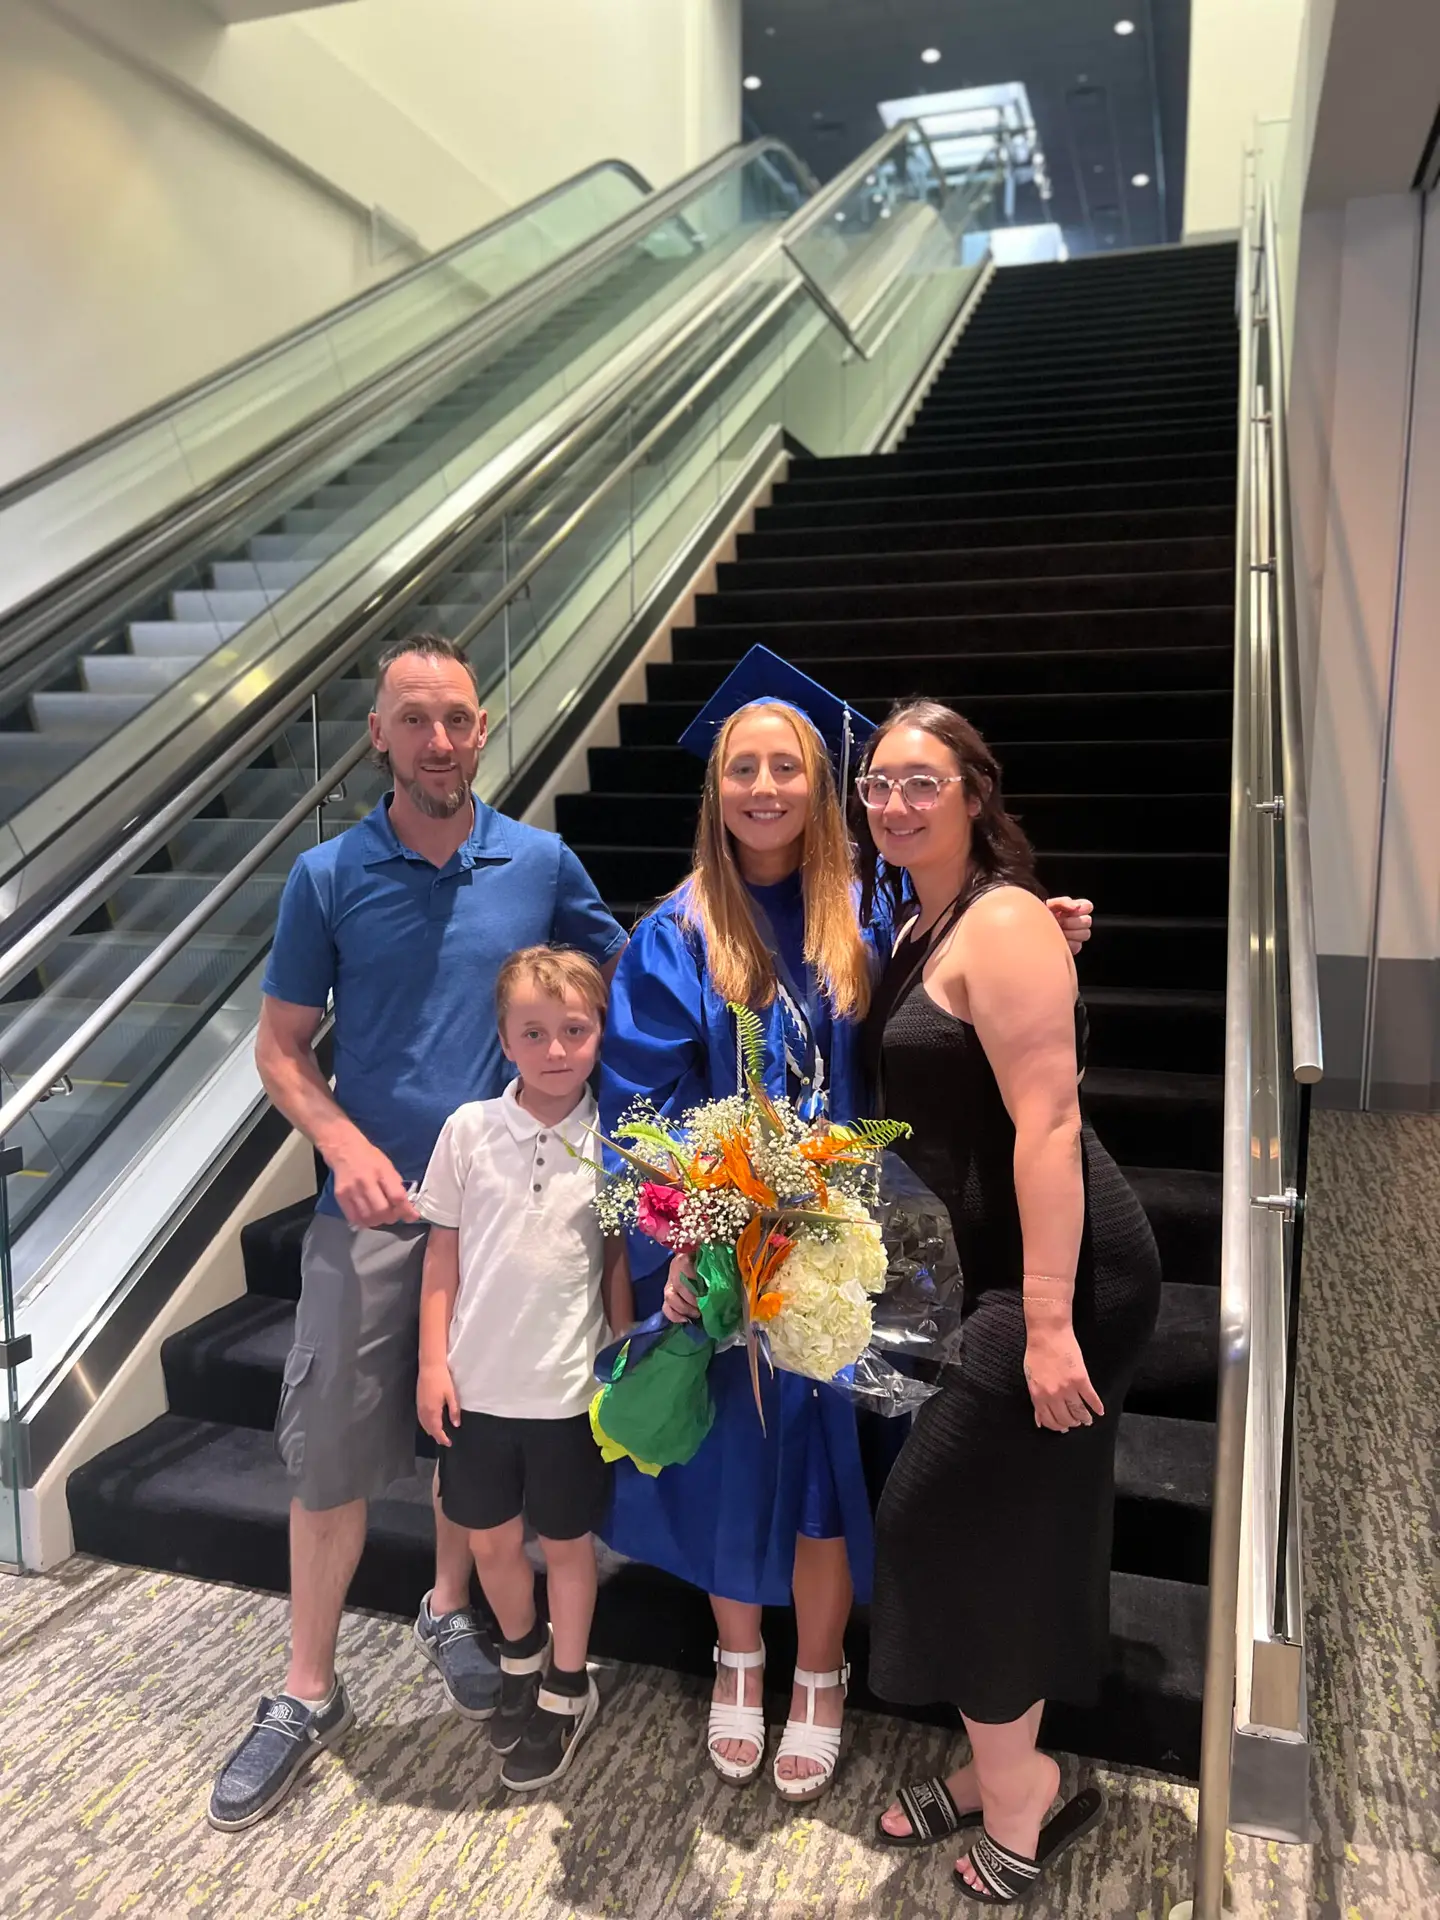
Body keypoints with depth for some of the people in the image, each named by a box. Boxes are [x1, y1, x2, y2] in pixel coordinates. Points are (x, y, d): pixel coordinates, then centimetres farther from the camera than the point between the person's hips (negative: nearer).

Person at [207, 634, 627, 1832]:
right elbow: (281, 1048, 0)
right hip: (373, 1202, -1)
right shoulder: (329, 877, -3)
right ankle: (310, 1692, 24)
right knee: (331, 1443, 4)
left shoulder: (543, 864, -1)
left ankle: (452, 1609, 40)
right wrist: (345, 1144, -16)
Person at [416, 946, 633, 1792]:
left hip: (569, 1387, -1)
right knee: (491, 1539, 18)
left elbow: (620, 1263, -2)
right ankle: (523, 1656, 46)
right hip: (478, 1381, 2)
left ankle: (567, 1691, 38)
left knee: (567, 1541, 15)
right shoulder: (469, 1130, -8)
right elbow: (443, 1252, 0)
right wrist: (433, 1362, -1)